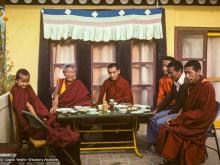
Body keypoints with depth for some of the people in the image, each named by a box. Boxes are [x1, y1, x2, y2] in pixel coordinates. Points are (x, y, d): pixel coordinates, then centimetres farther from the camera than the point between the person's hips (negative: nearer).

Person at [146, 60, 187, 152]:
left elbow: (184, 103, -26)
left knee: (160, 122, -22)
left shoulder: (187, 83, -24)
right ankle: (152, 143, 13)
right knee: (152, 118, 5)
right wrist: (157, 109, 8)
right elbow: (168, 98, 15)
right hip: (174, 109, 10)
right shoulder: (175, 83, 7)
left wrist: (170, 113, -18)